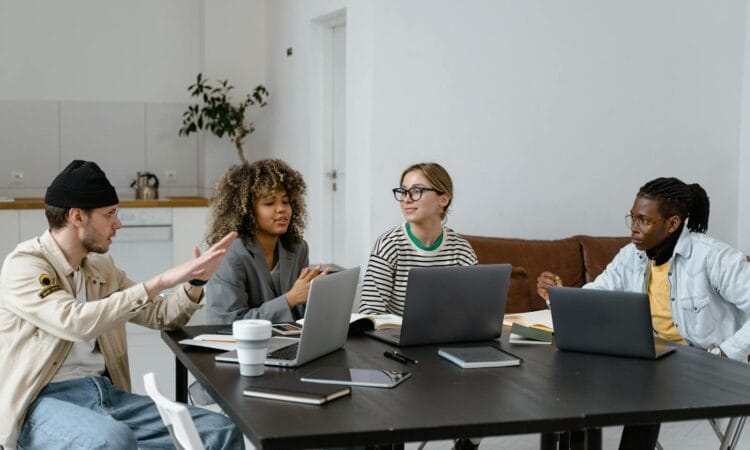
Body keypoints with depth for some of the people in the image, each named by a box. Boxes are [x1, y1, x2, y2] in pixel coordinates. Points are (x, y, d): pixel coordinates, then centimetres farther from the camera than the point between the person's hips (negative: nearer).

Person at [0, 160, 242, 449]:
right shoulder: (23, 265, -10)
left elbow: (160, 317, 21)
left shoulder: (101, 266, 13)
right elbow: (76, 323, -26)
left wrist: (195, 282, 1)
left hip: (107, 392, 7)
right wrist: (158, 282, -24)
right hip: (43, 401, -7)